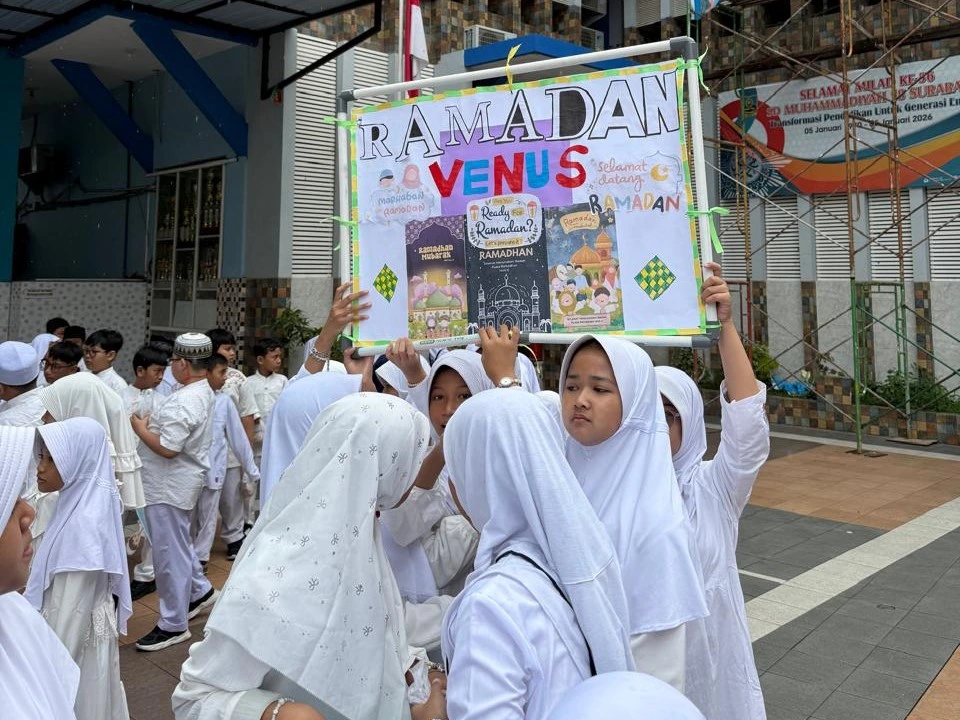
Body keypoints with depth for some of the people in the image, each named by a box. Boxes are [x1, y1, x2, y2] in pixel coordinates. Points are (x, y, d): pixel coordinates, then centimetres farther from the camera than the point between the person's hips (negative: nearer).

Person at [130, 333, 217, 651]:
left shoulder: (184, 401, -25)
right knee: (178, 544, 25)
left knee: (169, 553, 0)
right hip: (180, 482, 10)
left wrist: (140, 429, -12)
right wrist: (153, 423, 4)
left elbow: (167, 448, -27)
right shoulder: (204, 391, 7)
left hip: (171, 486, -10)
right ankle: (200, 591, 39)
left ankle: (173, 625, 11)